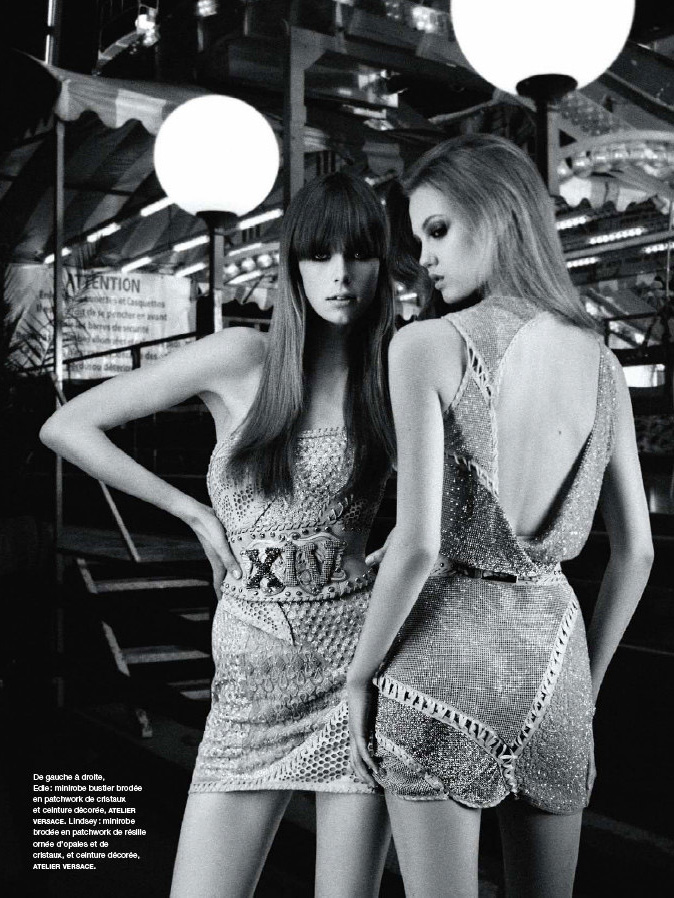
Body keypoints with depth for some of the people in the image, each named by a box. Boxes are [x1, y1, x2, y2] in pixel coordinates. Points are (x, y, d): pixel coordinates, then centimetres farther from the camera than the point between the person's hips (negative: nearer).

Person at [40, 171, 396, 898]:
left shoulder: (393, 377, 2)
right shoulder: (241, 358, -4)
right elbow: (66, 428, -1)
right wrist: (195, 513, -2)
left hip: (355, 658, 1)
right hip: (251, 675, 0)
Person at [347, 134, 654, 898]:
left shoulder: (426, 347, -11)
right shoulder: (599, 364, 4)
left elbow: (418, 543, -17)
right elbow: (635, 553, 7)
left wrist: (361, 674, -4)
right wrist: (586, 679, 18)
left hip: (445, 653, -5)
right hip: (552, 643, 5)